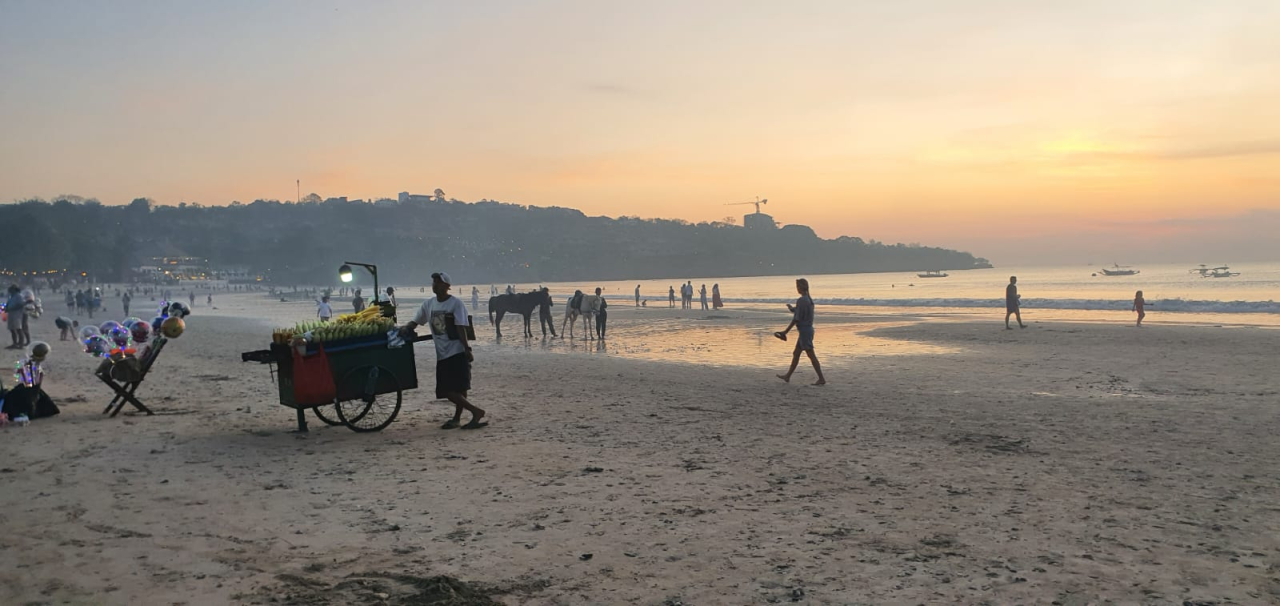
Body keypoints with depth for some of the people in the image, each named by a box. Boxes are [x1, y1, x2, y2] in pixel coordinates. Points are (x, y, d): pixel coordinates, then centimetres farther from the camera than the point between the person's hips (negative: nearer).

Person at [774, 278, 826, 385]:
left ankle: (821, 378, -4)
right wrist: (792, 309, 16)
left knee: (811, 354, -6)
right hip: (808, 329, 10)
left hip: (804, 330, -10)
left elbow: (797, 318, -18)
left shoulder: (801, 300, -18)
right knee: (796, 353, 15)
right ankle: (788, 376, 23)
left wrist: (786, 331, -13)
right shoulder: (809, 299, 11)